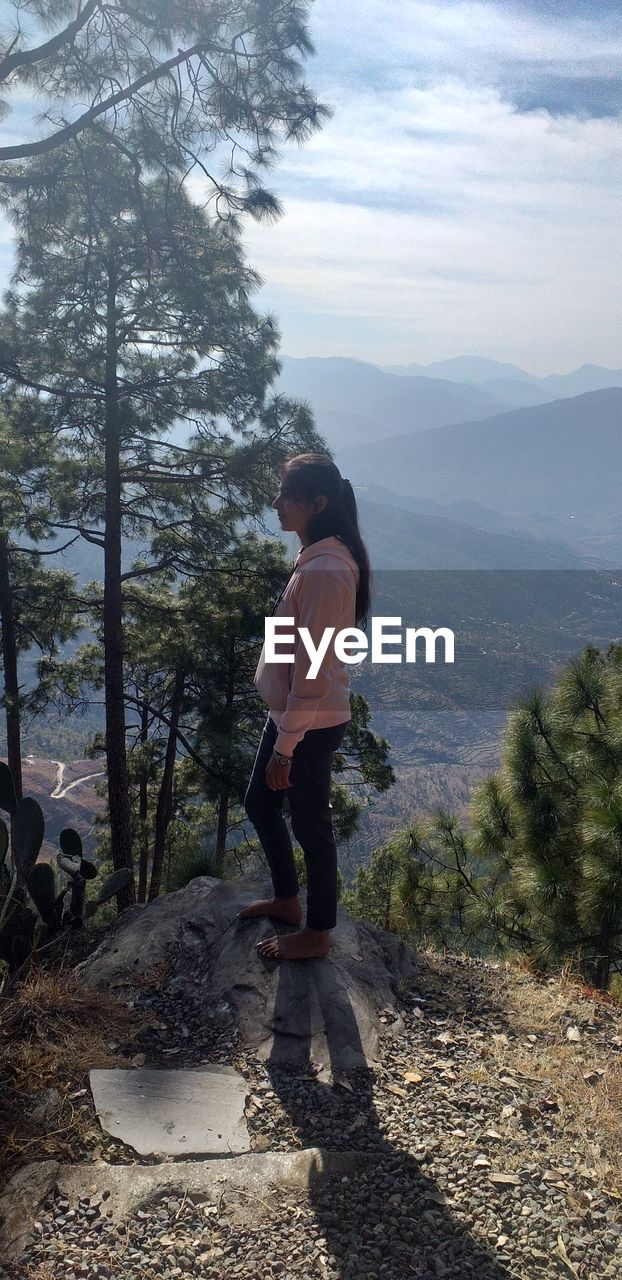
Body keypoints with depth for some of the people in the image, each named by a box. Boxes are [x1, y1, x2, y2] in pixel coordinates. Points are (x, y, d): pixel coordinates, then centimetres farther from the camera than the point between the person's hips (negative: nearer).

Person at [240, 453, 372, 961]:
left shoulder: (324, 573, -26)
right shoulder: (322, 557, 5)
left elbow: (311, 673, -25)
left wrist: (285, 747, -19)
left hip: (311, 725, -10)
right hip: (290, 713, 10)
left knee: (309, 824, 8)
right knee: (260, 802, 23)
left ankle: (316, 933, 29)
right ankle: (286, 899, 43)